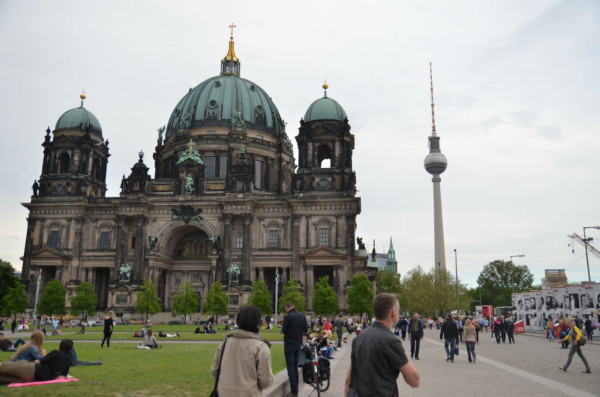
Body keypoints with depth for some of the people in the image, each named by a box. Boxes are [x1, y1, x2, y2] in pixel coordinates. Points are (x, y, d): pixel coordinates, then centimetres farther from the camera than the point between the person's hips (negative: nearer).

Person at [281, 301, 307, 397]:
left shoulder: (288, 317, -18)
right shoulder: (302, 316, 2)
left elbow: (284, 331, -15)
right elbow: (305, 329, 7)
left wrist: (283, 328, 6)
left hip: (289, 344, -6)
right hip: (298, 343, 6)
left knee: (290, 367, 0)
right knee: (295, 366, 18)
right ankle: (296, 388, 26)